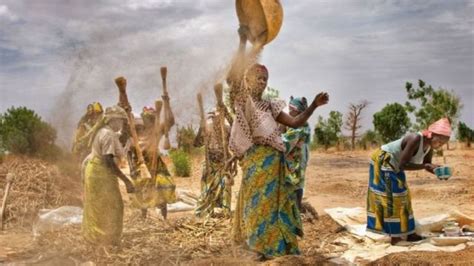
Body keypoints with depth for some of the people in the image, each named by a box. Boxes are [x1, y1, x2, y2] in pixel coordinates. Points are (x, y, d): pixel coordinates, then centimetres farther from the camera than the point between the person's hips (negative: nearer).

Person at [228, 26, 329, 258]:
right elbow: (233, 76, -14)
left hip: (274, 161, 6)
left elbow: (295, 122, 16)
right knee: (259, 202, -1)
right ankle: (262, 247, 7)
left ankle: (273, 246, 17)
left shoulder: (270, 106, 18)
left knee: (274, 202, 8)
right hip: (256, 160, -6)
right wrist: (243, 43, -17)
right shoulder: (243, 100, 2)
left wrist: (314, 105, 4)